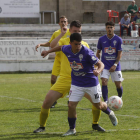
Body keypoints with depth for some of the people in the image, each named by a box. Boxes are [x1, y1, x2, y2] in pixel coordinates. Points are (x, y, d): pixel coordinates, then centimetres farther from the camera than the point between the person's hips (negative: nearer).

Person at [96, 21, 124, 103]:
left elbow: (120, 53, -5)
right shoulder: (101, 39, 2)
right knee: (104, 82, -17)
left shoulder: (118, 40, -4)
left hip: (115, 66, -1)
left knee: (118, 85, 3)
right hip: (105, 65, 1)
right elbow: (98, 52, 12)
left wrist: (115, 65, -15)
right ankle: (106, 102, -15)